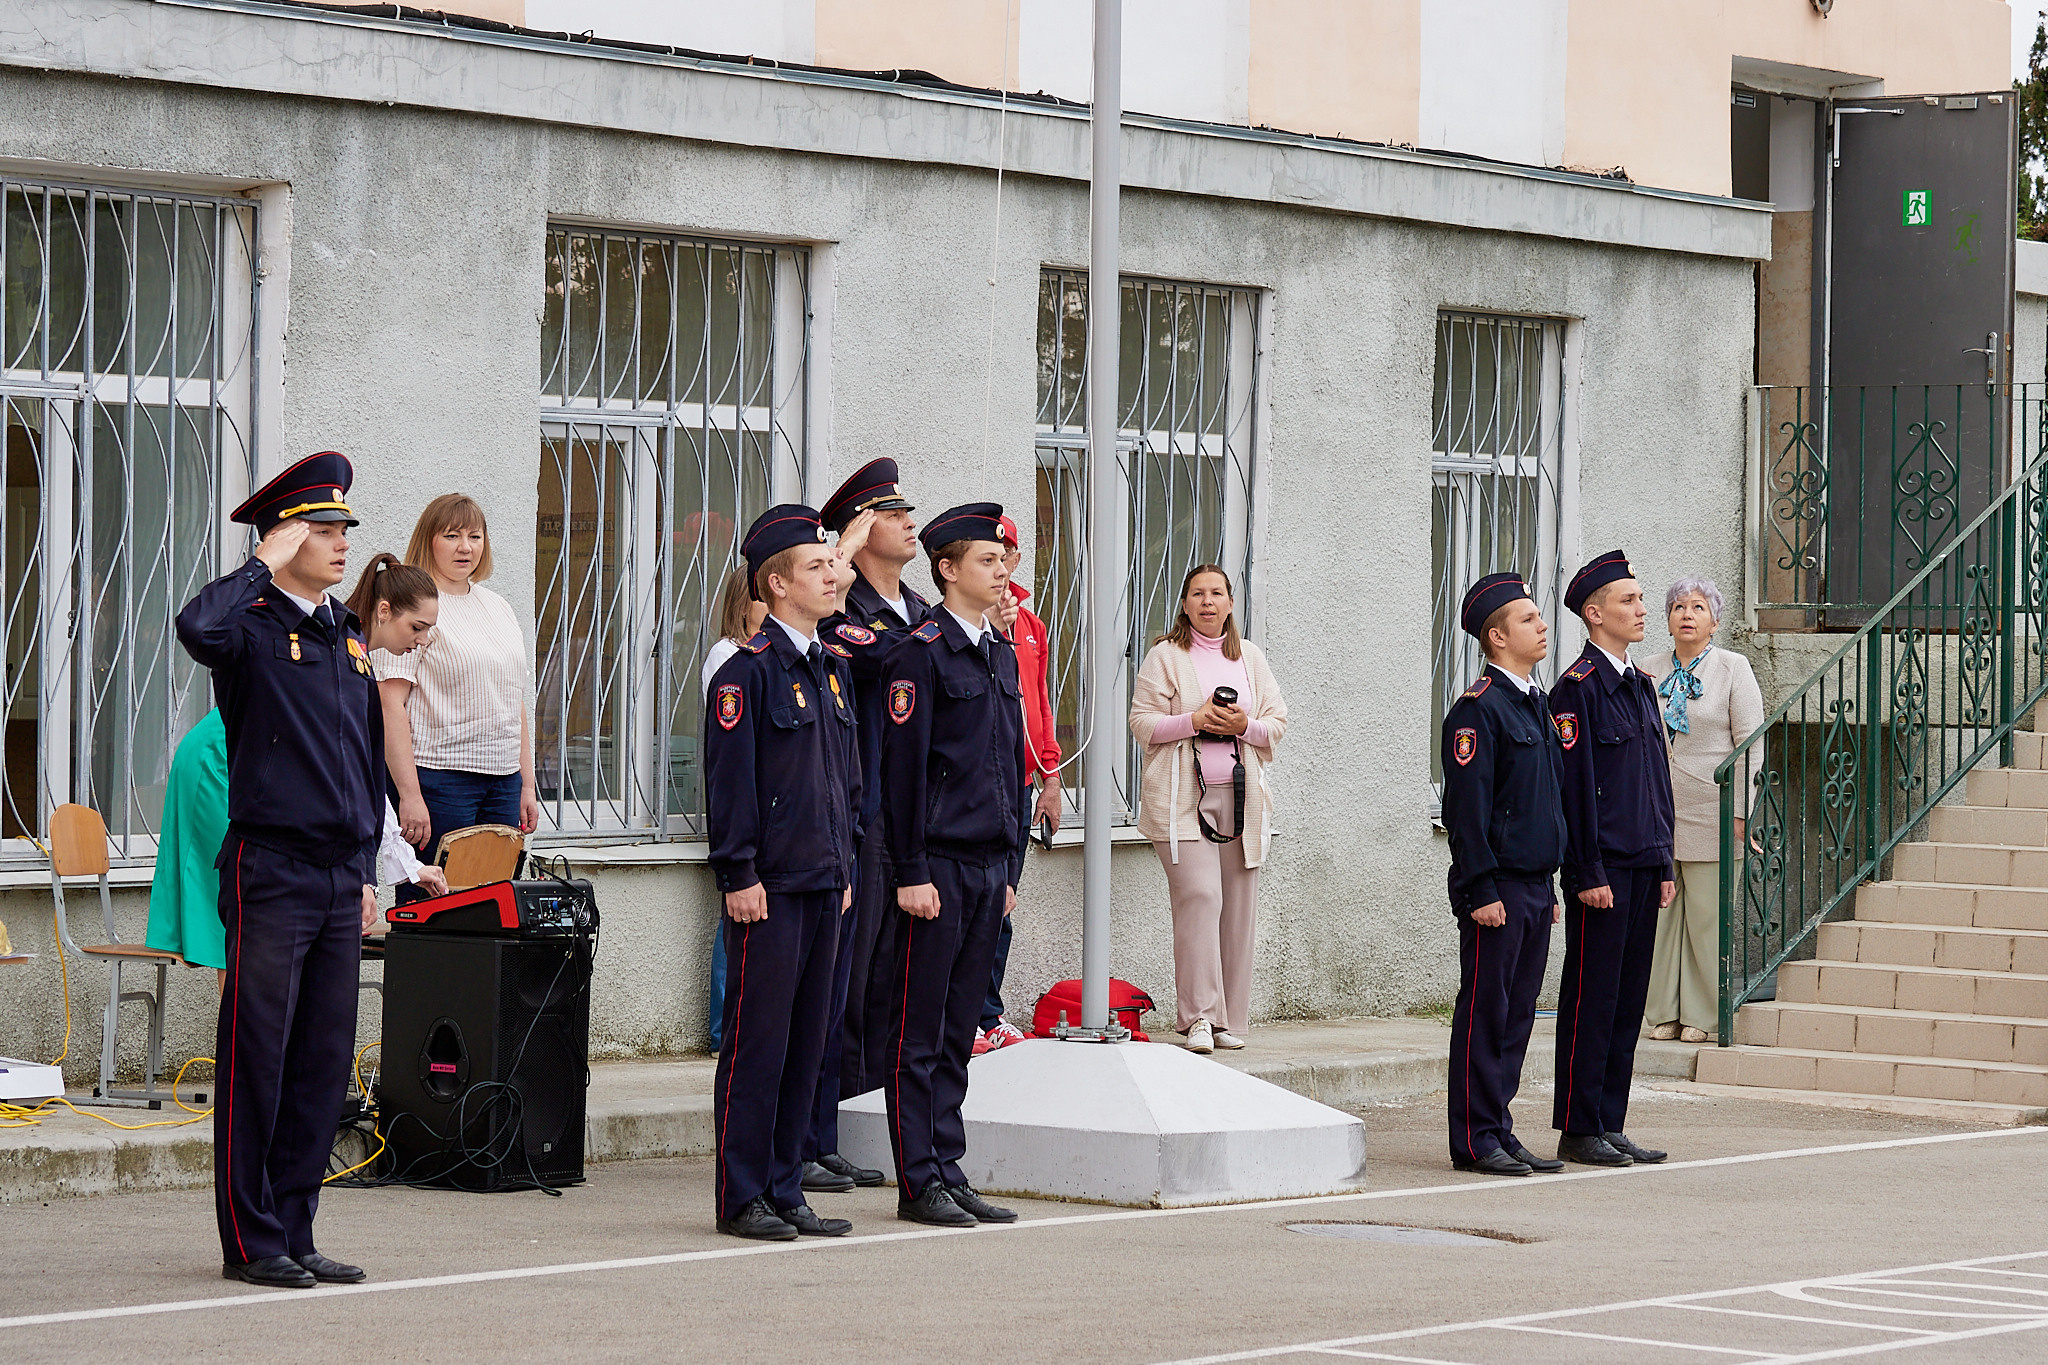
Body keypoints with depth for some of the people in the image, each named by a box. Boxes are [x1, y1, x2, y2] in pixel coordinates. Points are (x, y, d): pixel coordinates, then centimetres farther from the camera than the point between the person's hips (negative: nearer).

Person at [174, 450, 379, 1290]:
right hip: (271, 871, -7)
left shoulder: (350, 637, 15)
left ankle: (296, 1235, 15)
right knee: (257, 1057, -2)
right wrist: (266, 564, -18)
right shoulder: (253, 629, -7)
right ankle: (251, 1242, 4)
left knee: (325, 1062, 8)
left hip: (339, 881, 7)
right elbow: (197, 628, -32)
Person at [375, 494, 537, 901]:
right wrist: (409, 795, -19)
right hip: (439, 780, -7)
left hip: (503, 782, 7)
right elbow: (391, 705, -13)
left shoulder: (498, 608, 17)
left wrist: (527, 785, 17)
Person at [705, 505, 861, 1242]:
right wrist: (738, 876, -15)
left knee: (806, 1043, 10)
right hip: (770, 890, -8)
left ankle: (784, 1192, 16)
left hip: (824, 884, 8)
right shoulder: (748, 670, -10)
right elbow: (729, 780, -12)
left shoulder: (835, 668, 15)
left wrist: (847, 868, 17)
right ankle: (741, 1199, 2)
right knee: (757, 1042, -3)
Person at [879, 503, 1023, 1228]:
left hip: (988, 865, 7)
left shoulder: (1002, 653, 15)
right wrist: (911, 873, -16)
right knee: (919, 1035, -2)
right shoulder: (921, 653, -9)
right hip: (938, 867, -7)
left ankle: (949, 1173, 15)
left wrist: (1009, 870, 17)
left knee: (957, 1033, 11)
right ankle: (919, 1184, 1)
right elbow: (901, 767, -12)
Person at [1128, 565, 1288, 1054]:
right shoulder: (1165, 656, 4)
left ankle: (1230, 1019, 9)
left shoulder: (1249, 657, 15)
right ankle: (1198, 1016, -14)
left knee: (1238, 906, 2)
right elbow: (1142, 722, -1)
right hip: (1184, 798, -4)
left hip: (1241, 795, 4)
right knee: (1199, 897, -15)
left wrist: (1244, 726, -6)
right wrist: (1194, 721, -15)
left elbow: (1278, 723, 14)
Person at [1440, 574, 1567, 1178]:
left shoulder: (1536, 704, 17)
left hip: (1535, 887, 8)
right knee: (1485, 1011, -4)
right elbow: (1467, 806, -15)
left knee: (1517, 1014, 10)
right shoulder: (1478, 708, -11)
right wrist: (1482, 891, -18)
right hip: (1498, 888, -8)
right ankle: (1476, 1140, 0)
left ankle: (1499, 1131, 15)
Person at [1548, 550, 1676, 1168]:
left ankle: (1609, 1124, 15)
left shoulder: (1641, 686, 16)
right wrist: (1589, 874, -16)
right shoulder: (1577, 688, -10)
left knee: (1628, 1000, 9)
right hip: (1603, 872, -8)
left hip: (1643, 867, 8)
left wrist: (1664, 864, 15)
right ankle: (1579, 1132, 2)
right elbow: (1573, 786, -13)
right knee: (1592, 1000, -3)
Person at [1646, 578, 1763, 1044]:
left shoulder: (1733, 669, 1)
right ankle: (1665, 1013, 12)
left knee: (1707, 916, -2)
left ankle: (1703, 1017, 5)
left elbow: (1749, 743, -3)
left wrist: (1739, 812, -10)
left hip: (1709, 814, -4)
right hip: (1657, 813, 4)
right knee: (1660, 913, 4)